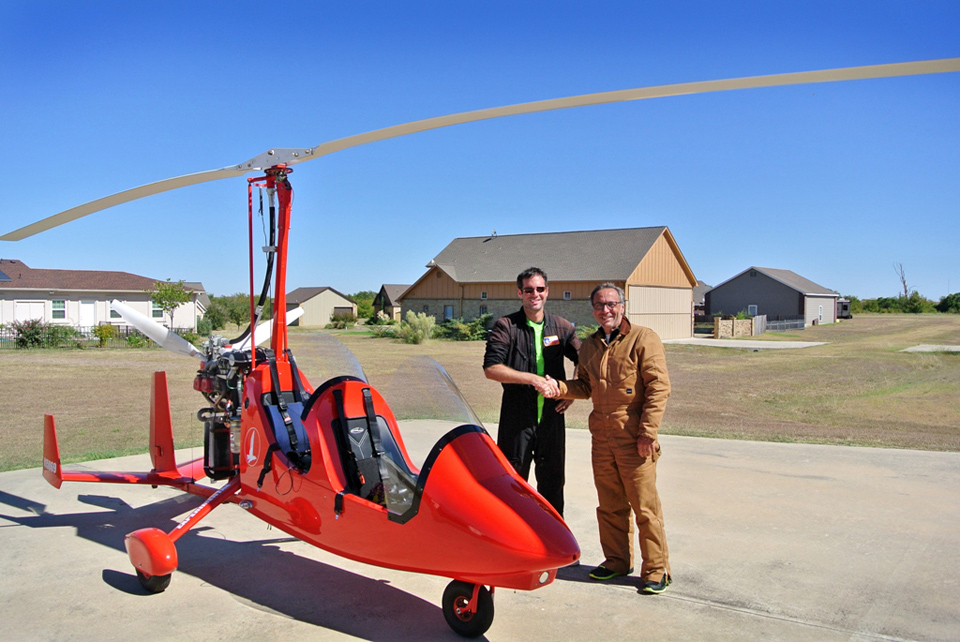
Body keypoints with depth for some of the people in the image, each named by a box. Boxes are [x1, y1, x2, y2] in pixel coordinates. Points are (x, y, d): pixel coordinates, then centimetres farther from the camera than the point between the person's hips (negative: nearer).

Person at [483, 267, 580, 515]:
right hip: (517, 419, -3)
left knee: (553, 481, 12)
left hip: (552, 417, 3)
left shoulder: (562, 327, 8)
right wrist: (534, 379, -21)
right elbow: (491, 368, -14)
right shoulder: (505, 326, -3)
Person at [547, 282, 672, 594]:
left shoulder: (643, 338, -7)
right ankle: (617, 561, 29)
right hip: (601, 438, 6)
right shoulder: (590, 345, 13)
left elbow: (658, 387, -11)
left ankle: (656, 570, 13)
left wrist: (647, 432, -16)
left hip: (634, 439, -6)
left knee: (644, 506, 0)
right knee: (610, 506, 14)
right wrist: (560, 388, 0)